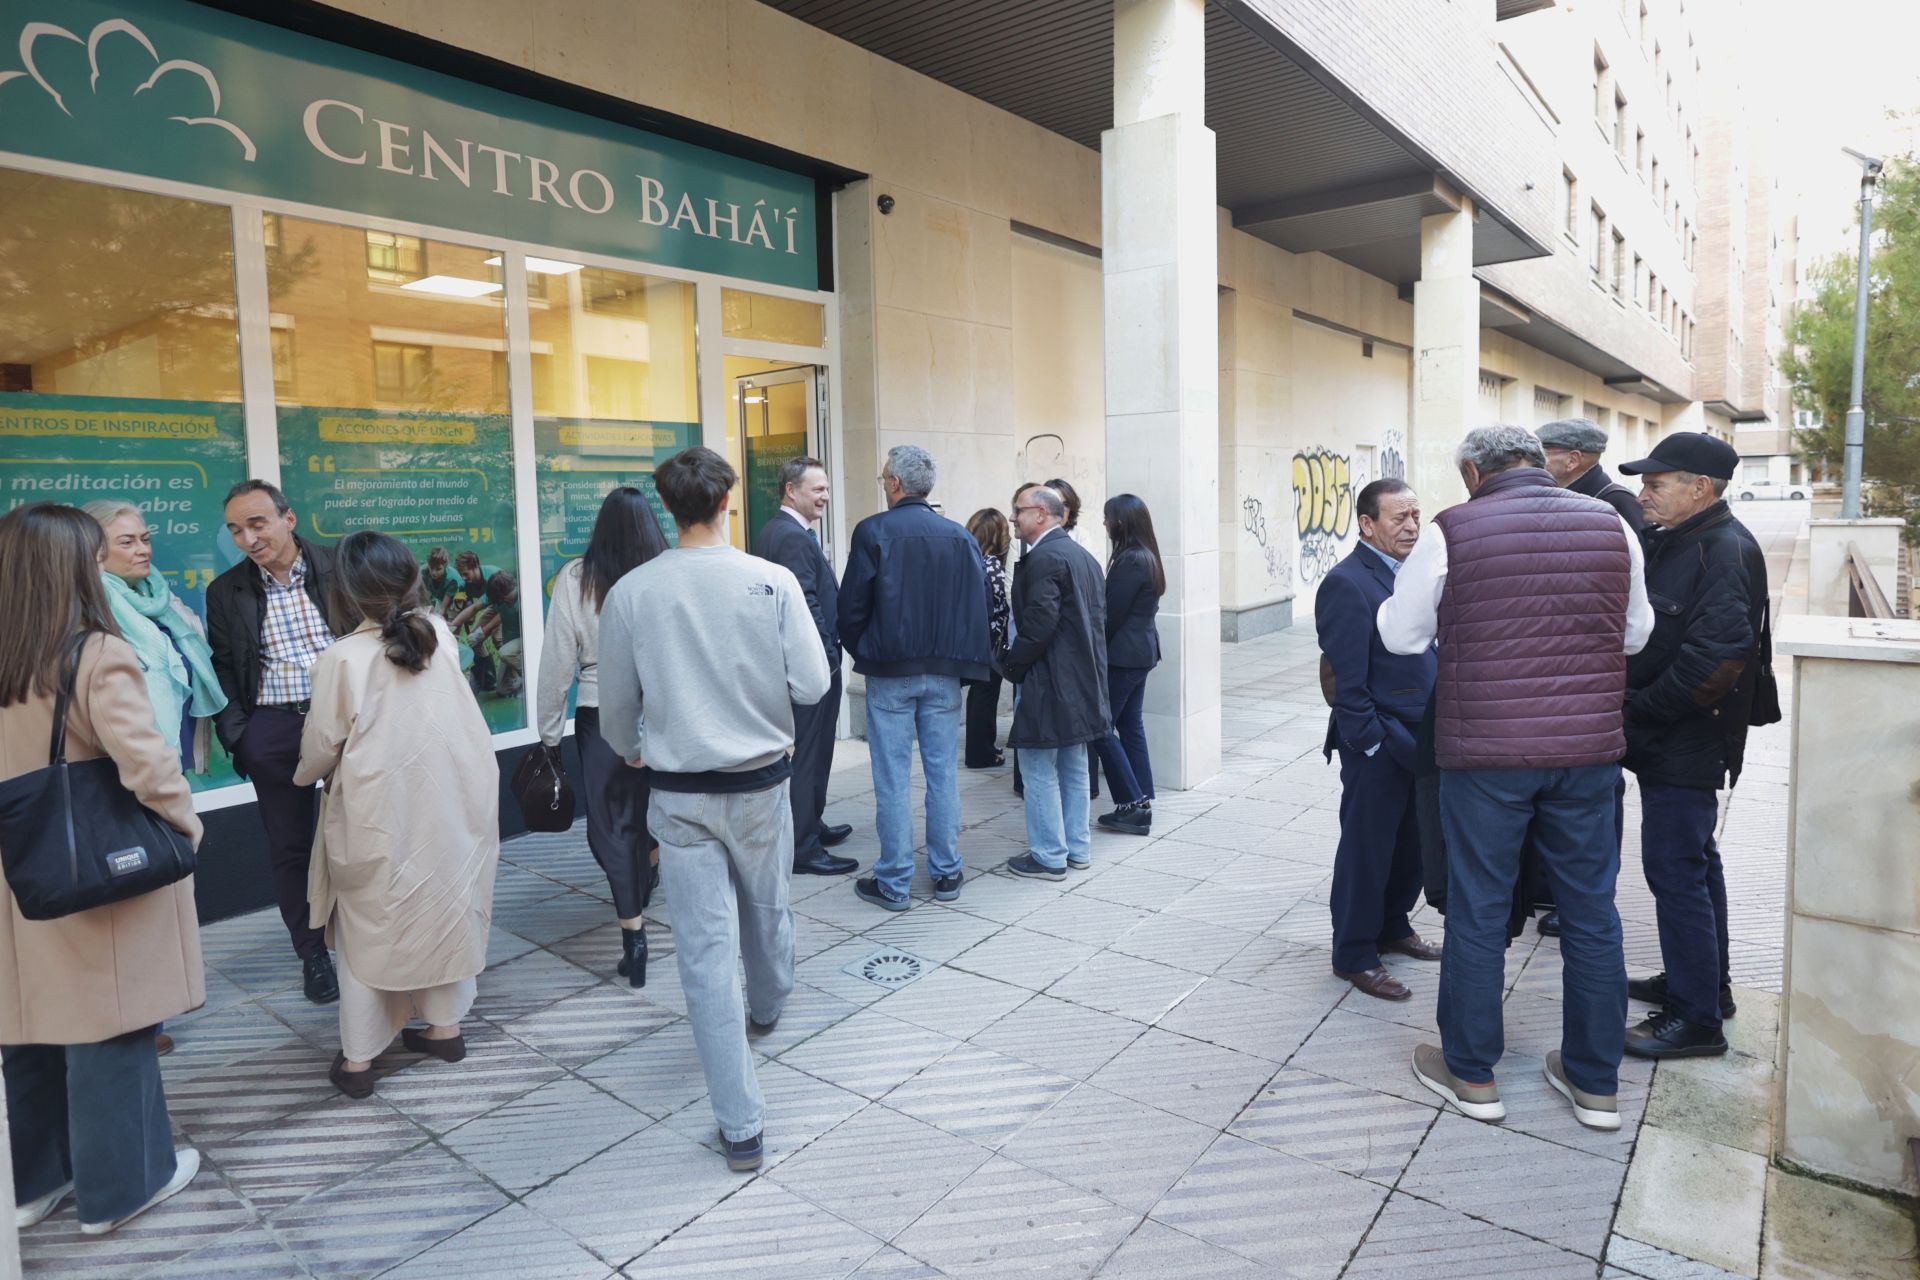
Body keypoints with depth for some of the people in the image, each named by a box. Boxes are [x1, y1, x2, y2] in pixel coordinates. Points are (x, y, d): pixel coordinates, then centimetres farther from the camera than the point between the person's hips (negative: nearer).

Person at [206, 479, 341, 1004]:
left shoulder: (339, 568, -2)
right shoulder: (226, 592, 4)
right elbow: (223, 670, 7)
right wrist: (235, 734, -4)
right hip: (273, 731, 2)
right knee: (289, 847, 10)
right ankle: (312, 955, 24)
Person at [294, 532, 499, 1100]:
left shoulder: (342, 658, -16)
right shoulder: (439, 634, -6)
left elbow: (320, 746, -7)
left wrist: (306, 775, 16)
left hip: (380, 813, -3)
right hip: (448, 800, 4)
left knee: (370, 925, 11)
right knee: (444, 906, 18)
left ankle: (358, 1058, 20)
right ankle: (446, 1026, 30)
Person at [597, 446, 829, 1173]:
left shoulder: (630, 593, -7)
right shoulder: (773, 582, -11)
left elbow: (616, 706, 3)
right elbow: (812, 685, -12)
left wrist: (632, 754, 24)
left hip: (679, 792, -1)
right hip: (761, 781, 1)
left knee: (707, 949, 4)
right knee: (768, 909, 25)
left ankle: (742, 1126, 8)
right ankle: (766, 1011, 54)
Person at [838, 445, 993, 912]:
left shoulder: (873, 532, -9)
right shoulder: (961, 537, 2)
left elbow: (852, 604, -7)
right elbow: (979, 605, 3)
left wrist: (860, 651, 9)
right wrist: (963, 657, 13)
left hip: (889, 673, -3)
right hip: (944, 672, 4)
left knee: (892, 780, 3)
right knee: (943, 773, 11)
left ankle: (894, 883, 10)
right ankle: (946, 874, 20)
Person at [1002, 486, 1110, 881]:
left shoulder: (1044, 558, -16)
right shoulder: (1084, 556, 13)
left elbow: (1039, 625, -22)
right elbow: (1098, 617, 15)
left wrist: (1013, 667, -9)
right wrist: (1087, 665, 18)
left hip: (1048, 684, -9)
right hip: (1082, 681, 9)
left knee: (1041, 771, 1)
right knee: (1073, 770, 16)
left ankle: (1049, 857, 8)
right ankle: (1077, 848, 25)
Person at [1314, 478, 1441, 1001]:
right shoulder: (1347, 583, -17)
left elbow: (1429, 649, 16)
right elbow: (1346, 680, -18)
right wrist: (1372, 745, -17)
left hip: (1420, 738, 8)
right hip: (1378, 746, -8)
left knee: (1416, 841, 19)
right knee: (1367, 849, 5)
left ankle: (1392, 926, 40)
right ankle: (1354, 955, 21)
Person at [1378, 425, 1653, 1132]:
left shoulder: (1451, 531, -8)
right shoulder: (1610, 524, 3)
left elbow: (1402, 635, 0)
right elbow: (1636, 633, 14)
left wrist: (1396, 593, 19)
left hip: (1485, 753, -3)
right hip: (1588, 749, 4)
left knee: (1477, 910, 9)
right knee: (1591, 911, 15)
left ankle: (1471, 1072, 23)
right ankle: (1596, 1081, 28)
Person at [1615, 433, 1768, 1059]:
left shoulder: (1726, 551, -18)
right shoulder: (1673, 542, 13)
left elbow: (1717, 657, -26)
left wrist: (1643, 708, -18)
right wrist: (1635, 706, 7)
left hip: (1685, 745, -10)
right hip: (1669, 742, 10)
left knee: (1676, 871, -5)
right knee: (1694, 862, 20)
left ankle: (1696, 1017, 6)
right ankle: (1705, 981, 35)